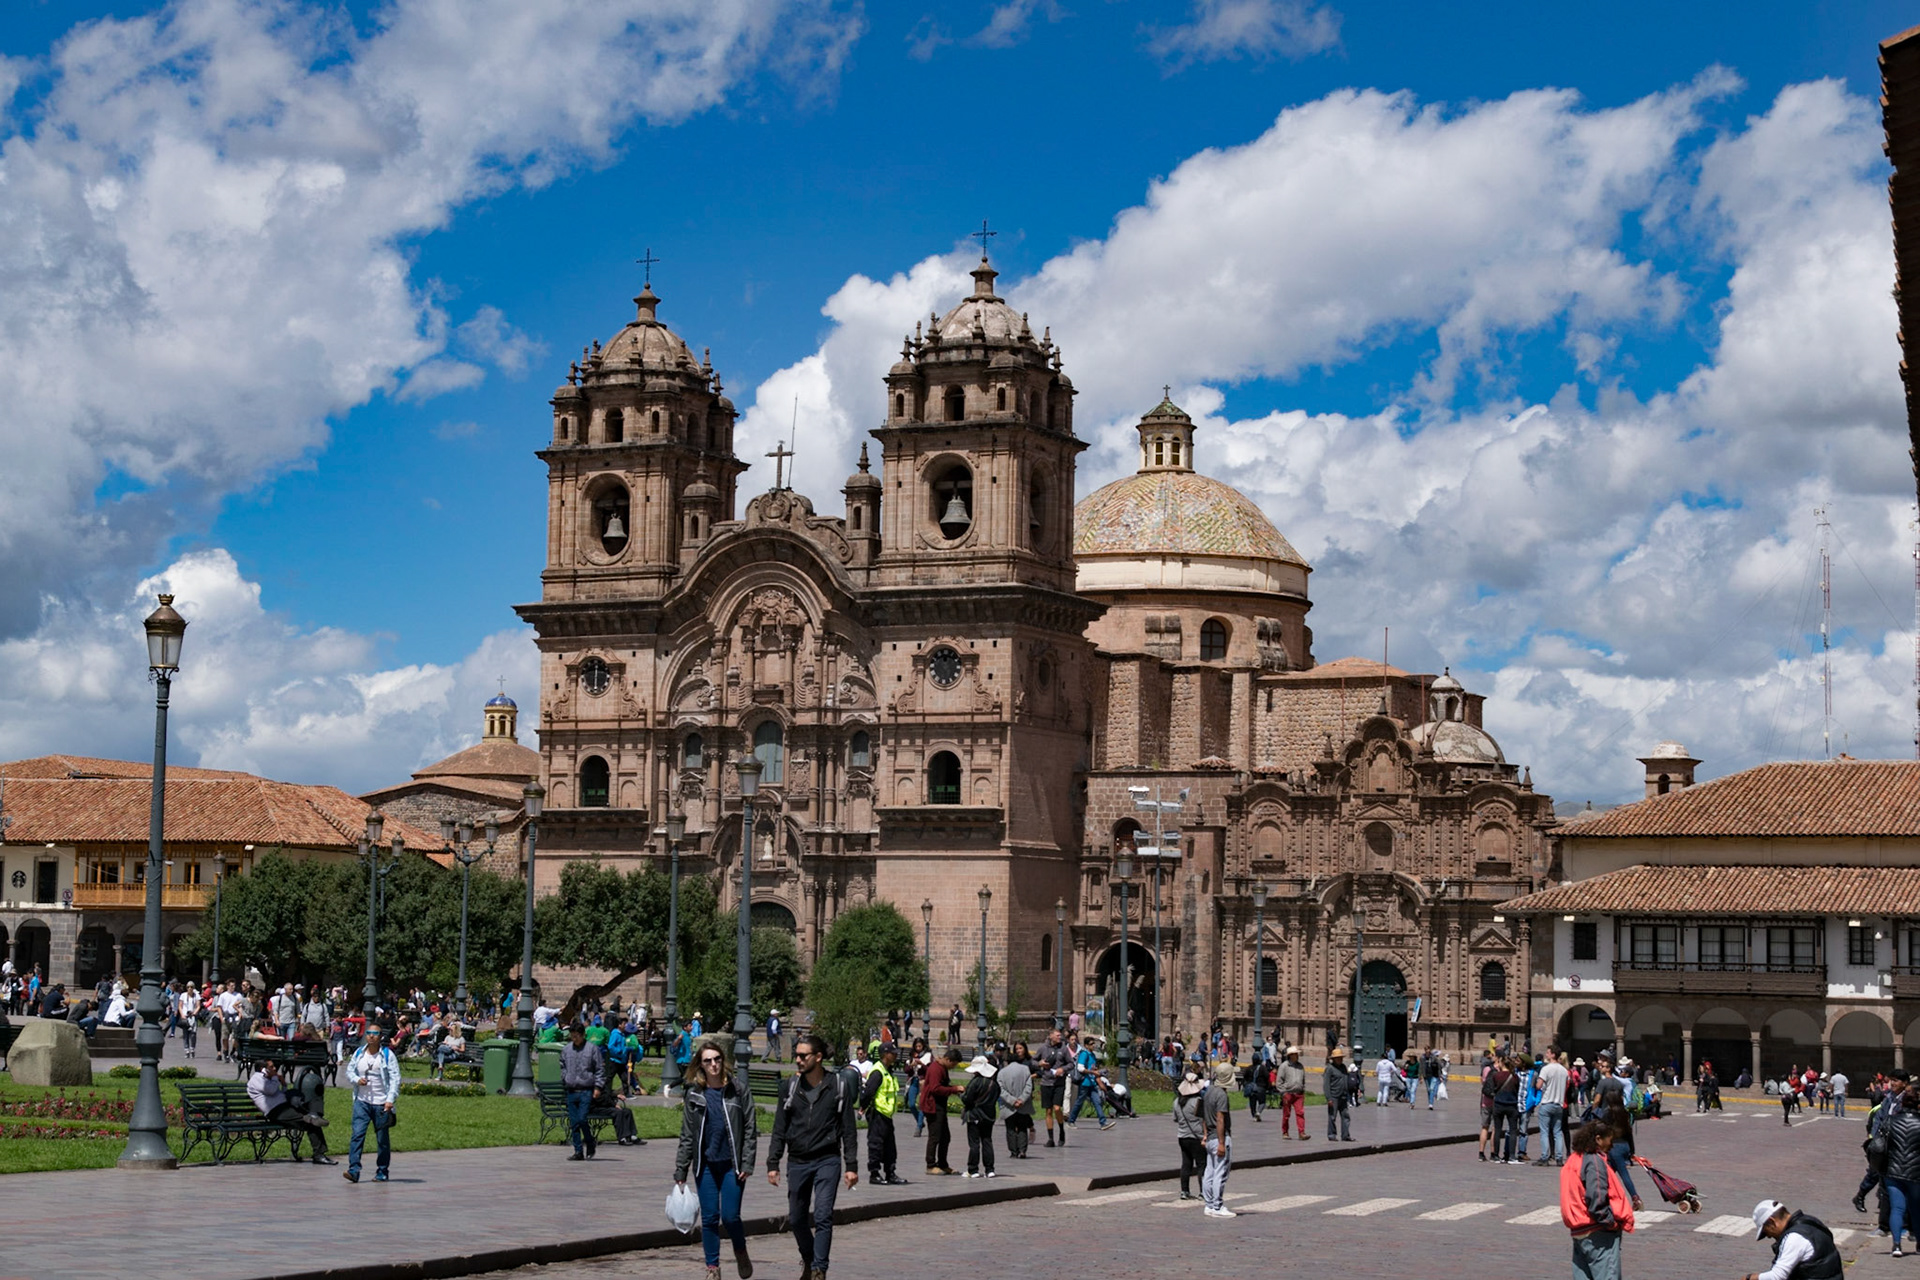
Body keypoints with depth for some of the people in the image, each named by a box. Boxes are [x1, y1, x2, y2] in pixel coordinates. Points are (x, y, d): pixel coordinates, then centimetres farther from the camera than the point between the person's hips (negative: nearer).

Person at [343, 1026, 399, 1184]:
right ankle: (354, 1170, -17)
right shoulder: (359, 1053, 8)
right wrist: (357, 1079, -7)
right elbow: (349, 1070, 16)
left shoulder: (388, 1055, -3)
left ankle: (382, 1171, 18)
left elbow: (395, 1078, -6)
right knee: (357, 1134, -12)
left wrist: (390, 1099, -15)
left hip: (381, 1103, -2)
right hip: (361, 1101, 2)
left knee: (382, 1138, 6)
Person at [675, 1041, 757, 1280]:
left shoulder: (737, 1092, -1)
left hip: (732, 1164, -2)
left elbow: (751, 1129, 0)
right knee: (709, 1218, 3)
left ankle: (741, 1252, 22)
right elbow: (686, 1135, 7)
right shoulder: (694, 1095, 3)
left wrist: (747, 1164, -8)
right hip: (705, 1165, 2)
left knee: (730, 1216, -6)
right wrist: (680, 1171, 4)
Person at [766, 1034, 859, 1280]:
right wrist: (773, 1163, 2)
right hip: (798, 1162, 3)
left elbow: (848, 1129, 1)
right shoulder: (790, 1086, 3)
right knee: (797, 1218, 9)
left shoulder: (838, 1085, -3)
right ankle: (809, 1260, 31)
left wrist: (851, 1166, -2)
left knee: (823, 1216, -13)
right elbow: (779, 1129, 8)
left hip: (828, 1161, -3)